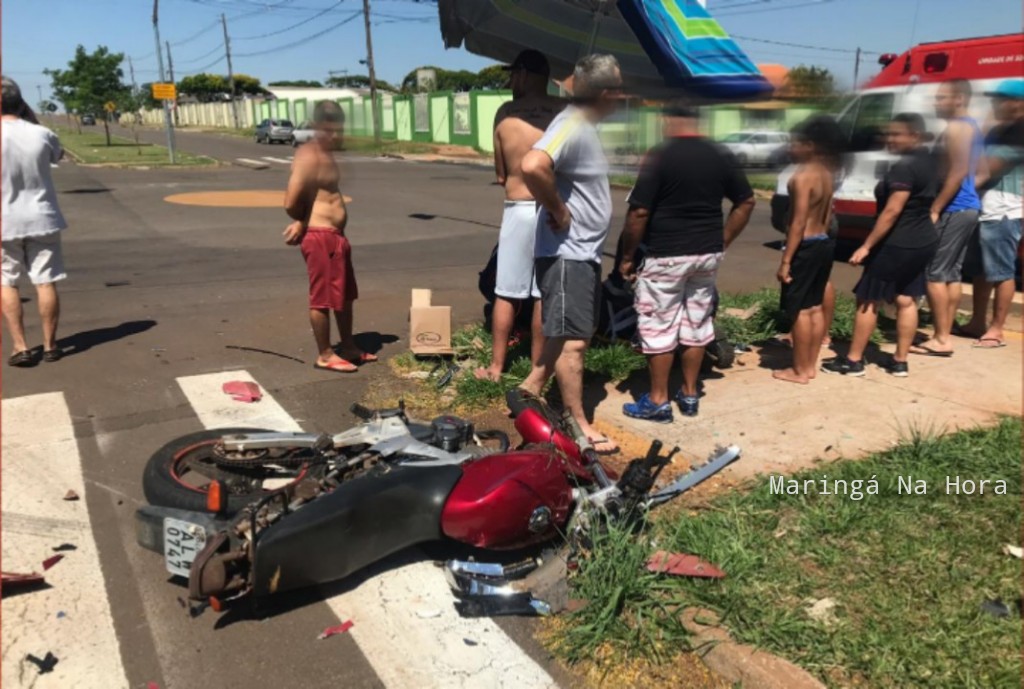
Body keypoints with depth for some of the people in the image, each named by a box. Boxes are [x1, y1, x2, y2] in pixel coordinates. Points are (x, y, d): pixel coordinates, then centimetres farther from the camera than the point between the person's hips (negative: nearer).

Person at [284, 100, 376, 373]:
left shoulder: (327, 154, 14)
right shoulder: (309, 156, -17)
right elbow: (291, 203, -23)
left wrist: (302, 223, -5)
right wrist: (304, 222, -2)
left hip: (336, 235, 10)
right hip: (319, 237, -10)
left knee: (345, 294, 19)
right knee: (323, 297, 1)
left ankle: (348, 347, 33)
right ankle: (325, 355, 13)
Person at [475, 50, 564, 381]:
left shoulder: (505, 113, 0)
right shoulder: (565, 113, 0)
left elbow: (500, 174, 7)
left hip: (518, 210, 0)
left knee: (506, 294, 8)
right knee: (546, 294, 7)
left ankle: (496, 366, 14)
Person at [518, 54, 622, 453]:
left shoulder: (585, 126, 14)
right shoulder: (572, 126, -18)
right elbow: (533, 167, -36)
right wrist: (558, 211, -23)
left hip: (584, 251, 10)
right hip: (566, 252, -10)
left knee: (573, 335, 18)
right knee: (572, 340, -2)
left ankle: (529, 392, 29)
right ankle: (579, 426, 7)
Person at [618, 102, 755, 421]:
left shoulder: (659, 155, -11)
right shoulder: (721, 157, 6)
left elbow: (639, 212, -15)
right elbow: (746, 202, 11)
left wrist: (627, 255, -6)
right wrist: (722, 241, 15)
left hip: (666, 256, -6)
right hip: (707, 255, 6)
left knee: (658, 327, 4)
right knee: (697, 324, 14)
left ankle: (658, 401, 10)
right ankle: (689, 395, 25)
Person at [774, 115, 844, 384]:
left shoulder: (803, 176, -17)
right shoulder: (827, 174, 10)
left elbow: (799, 223, -21)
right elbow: (827, 215, 16)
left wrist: (785, 260, -19)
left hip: (806, 246, -9)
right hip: (824, 243, 9)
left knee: (799, 310, -1)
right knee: (815, 306, 14)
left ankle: (799, 370, 6)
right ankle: (810, 365, 22)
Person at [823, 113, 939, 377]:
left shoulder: (904, 166, -19)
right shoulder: (928, 162, 11)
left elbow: (892, 211, -24)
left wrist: (867, 245, -22)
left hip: (898, 245, -9)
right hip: (925, 242, 10)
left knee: (867, 300, 0)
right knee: (907, 300, 12)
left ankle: (853, 361, 6)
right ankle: (900, 362, 17)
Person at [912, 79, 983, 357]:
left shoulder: (955, 127, -12)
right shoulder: (971, 127, 19)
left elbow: (958, 172, -21)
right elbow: (968, 171, 19)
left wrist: (934, 209, -20)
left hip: (954, 209, -10)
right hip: (968, 207, 10)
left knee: (934, 273, -7)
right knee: (951, 273, 11)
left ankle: (941, 339, -6)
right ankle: (945, 335, 14)